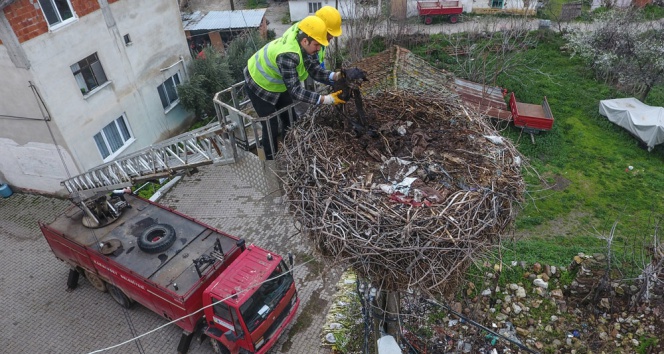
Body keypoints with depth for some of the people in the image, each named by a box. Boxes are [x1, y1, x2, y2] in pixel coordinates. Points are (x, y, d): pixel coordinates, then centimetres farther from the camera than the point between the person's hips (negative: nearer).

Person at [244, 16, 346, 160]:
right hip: (259, 85, -8)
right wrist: (326, 99, -44)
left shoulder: (306, 46, -18)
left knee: (291, 119, 16)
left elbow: (315, 70, -13)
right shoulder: (288, 55, -43)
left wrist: (336, 76, -31)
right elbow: (295, 91, -42)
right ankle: (270, 157, 18)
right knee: (271, 126, -2)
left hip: (277, 84, 8)